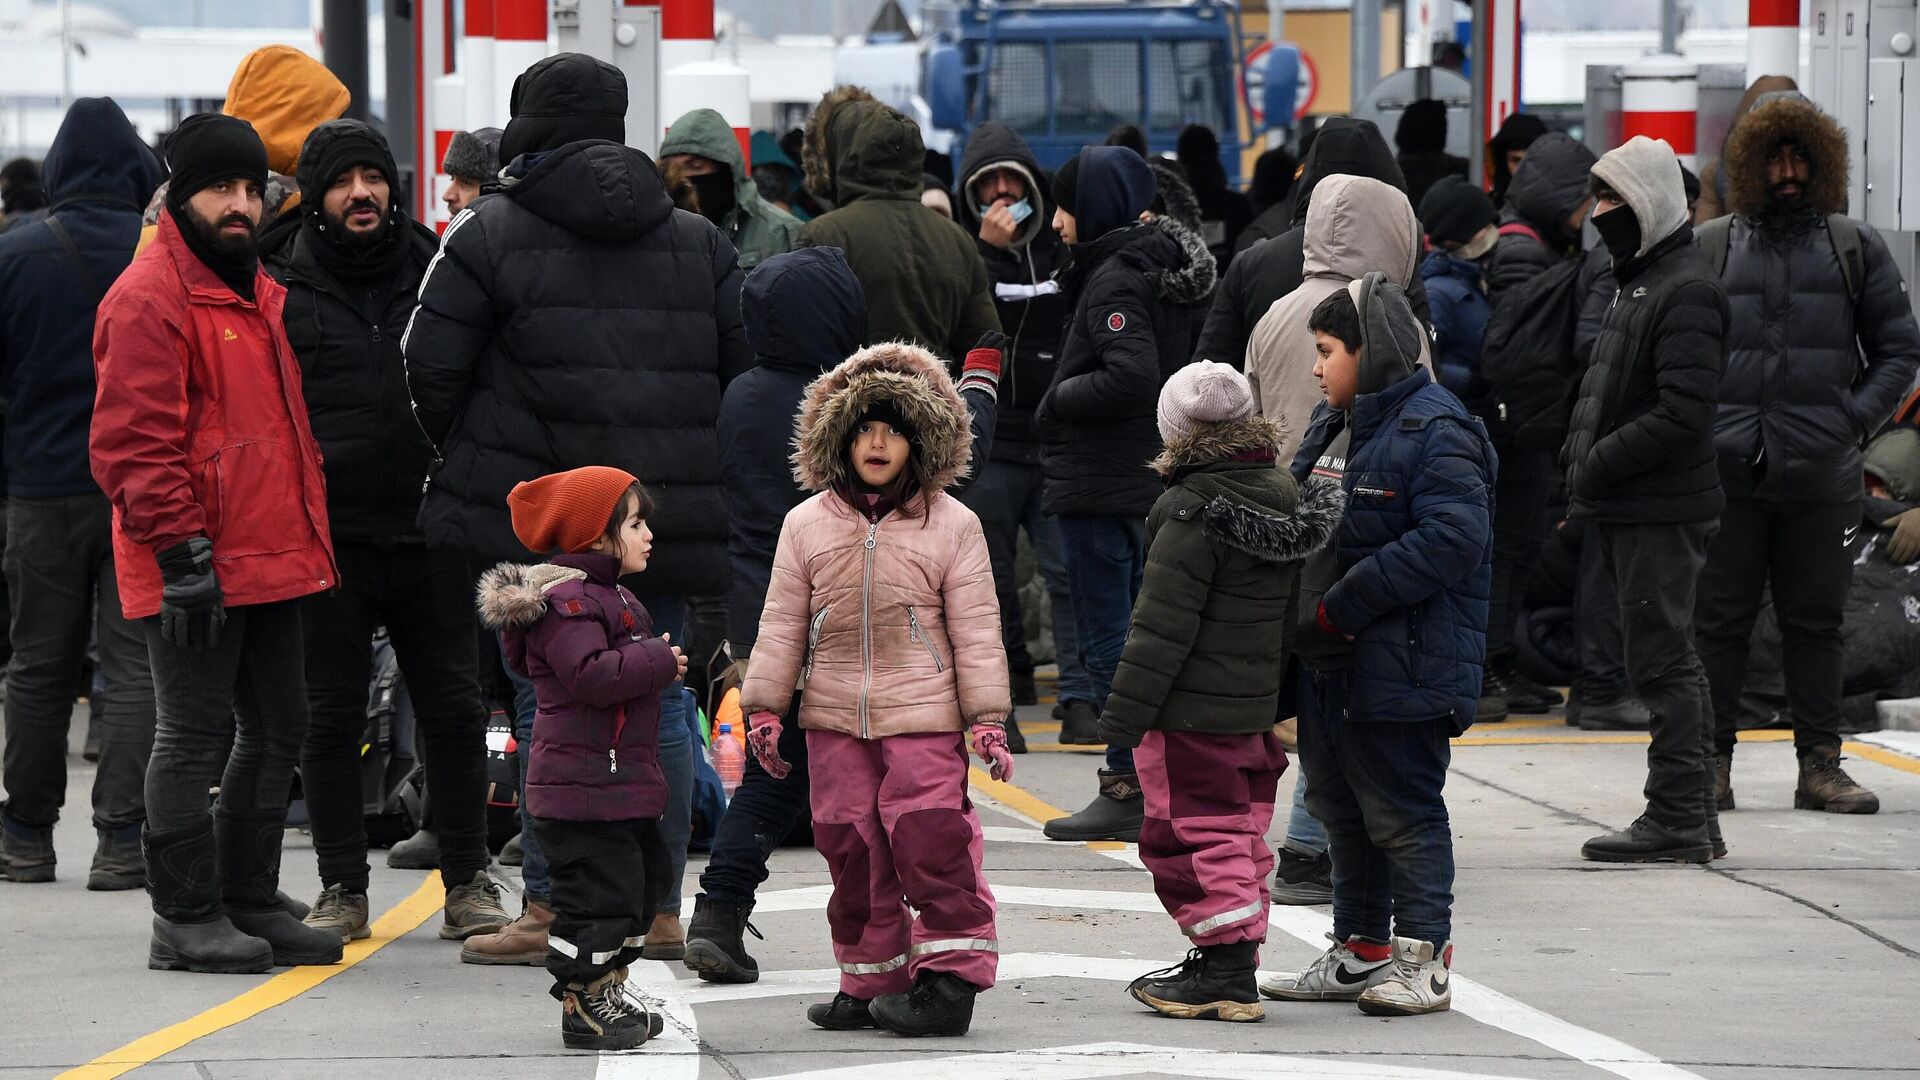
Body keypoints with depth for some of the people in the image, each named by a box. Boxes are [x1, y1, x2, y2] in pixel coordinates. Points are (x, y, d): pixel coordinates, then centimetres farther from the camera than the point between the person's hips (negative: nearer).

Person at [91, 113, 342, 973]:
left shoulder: (257, 294, 18)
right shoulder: (150, 297, -12)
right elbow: (132, 442, -17)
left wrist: (306, 539, 21)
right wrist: (180, 549, -21)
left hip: (269, 560, 9)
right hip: (196, 569, -9)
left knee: (275, 731, 13)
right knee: (195, 735, -4)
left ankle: (249, 903, 22)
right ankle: (187, 918, 2)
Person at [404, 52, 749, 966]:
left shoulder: (487, 236, -3)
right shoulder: (699, 241, 11)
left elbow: (429, 374, -4)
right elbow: (745, 370, 11)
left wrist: (466, 457, 14)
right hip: (666, 515, 4)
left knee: (550, 708, -1)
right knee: (655, 700, 10)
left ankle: (548, 912, -2)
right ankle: (658, 911, 13)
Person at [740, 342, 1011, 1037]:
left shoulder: (952, 525, 1)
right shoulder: (807, 524, 7)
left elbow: (975, 629, 2)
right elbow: (781, 623, 10)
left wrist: (987, 718, -1)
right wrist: (764, 708, 6)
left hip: (923, 717, -3)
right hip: (834, 718, 3)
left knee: (931, 842, -10)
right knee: (851, 849, 6)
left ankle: (951, 976, -3)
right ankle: (870, 981, 15)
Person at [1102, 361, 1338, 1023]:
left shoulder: (1192, 510, -17)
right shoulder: (1284, 496, 8)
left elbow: (1162, 624, -19)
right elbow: (1296, 605, 16)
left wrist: (1125, 713, -15)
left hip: (1193, 712, -9)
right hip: (1257, 705, 9)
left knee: (1194, 833, -3)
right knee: (1240, 833, 15)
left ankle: (1225, 973, -6)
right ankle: (1232, 964, 22)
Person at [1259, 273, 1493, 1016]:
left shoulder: (1436, 432, -15)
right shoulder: (1338, 427, 15)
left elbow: (1452, 539, -24)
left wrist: (1342, 604, -23)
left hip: (1402, 668, -10)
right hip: (1331, 663, 10)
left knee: (1401, 809, -4)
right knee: (1342, 807, 16)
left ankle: (1423, 958, 3)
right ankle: (1361, 950, 26)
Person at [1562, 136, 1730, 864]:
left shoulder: (1687, 291, -14)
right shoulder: (1640, 280, 19)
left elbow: (1682, 415, -23)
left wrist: (1598, 464, -18)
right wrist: (1581, 458, 9)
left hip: (1663, 509, -10)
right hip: (1631, 509, 10)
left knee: (1663, 663, -8)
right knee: (1668, 664, 13)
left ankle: (1677, 821, -6)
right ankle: (1690, 817, 19)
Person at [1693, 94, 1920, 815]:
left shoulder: (1856, 249, 9)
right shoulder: (1708, 249, 7)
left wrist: (1857, 417, -3)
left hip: (1822, 477, 1)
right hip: (1726, 473, -1)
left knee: (1817, 621, 6)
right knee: (1719, 620, 2)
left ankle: (1820, 764, 12)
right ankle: (1712, 762, 9)